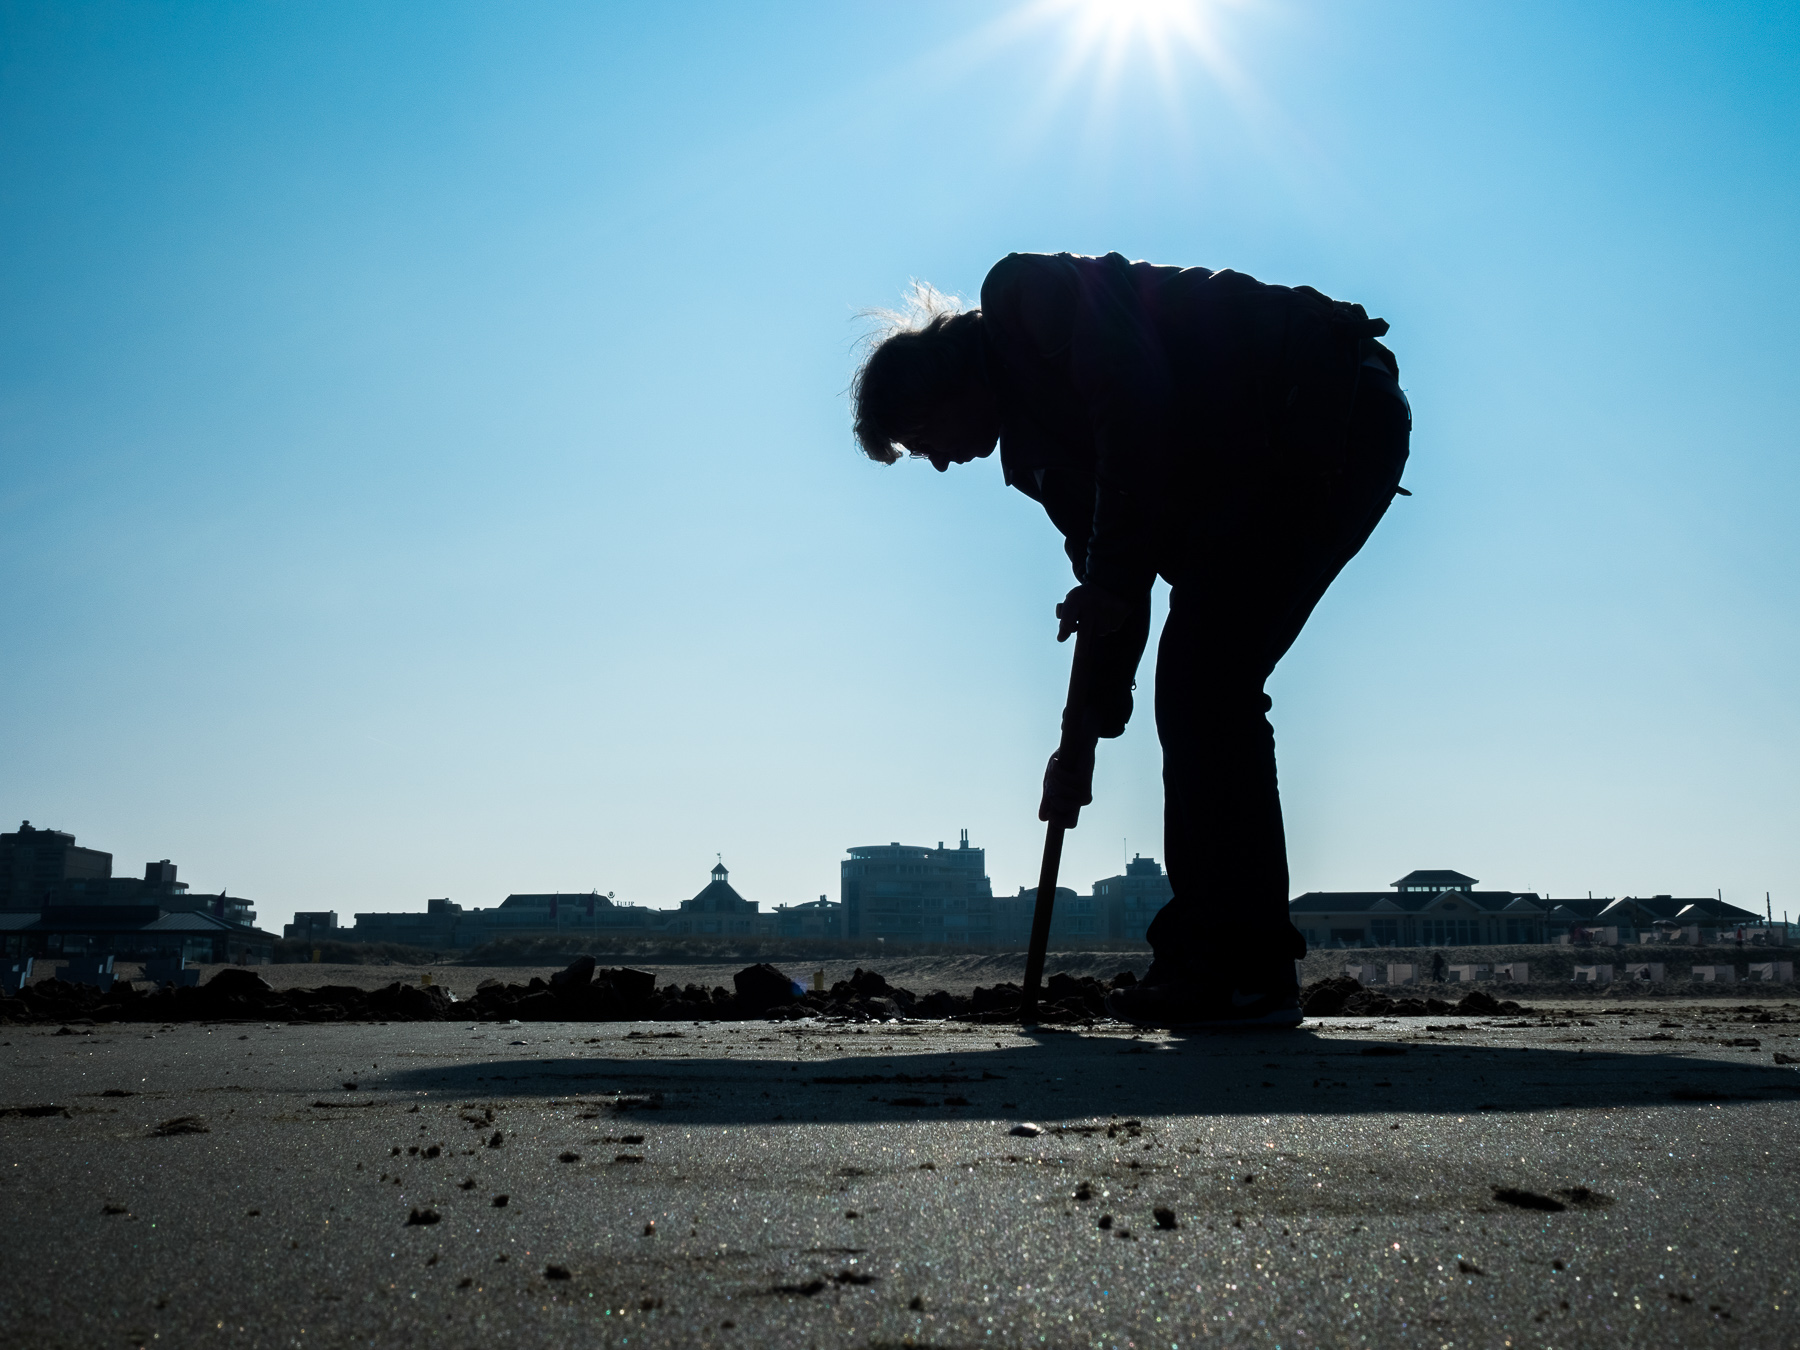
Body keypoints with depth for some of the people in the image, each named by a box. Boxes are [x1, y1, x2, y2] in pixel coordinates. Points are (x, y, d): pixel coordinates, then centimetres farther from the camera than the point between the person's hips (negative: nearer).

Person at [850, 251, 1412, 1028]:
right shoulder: (1034, 450, 17)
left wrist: (1112, 578, -18)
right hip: (1274, 460, 10)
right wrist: (1083, 738, 13)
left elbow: (1137, 402, -23)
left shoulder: (1024, 293, -6)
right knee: (1198, 685, 6)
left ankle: (1249, 973, -10)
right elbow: (1111, 584, 17)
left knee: (1203, 678, -14)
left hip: (1333, 410, -10)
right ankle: (1210, 959, 11)